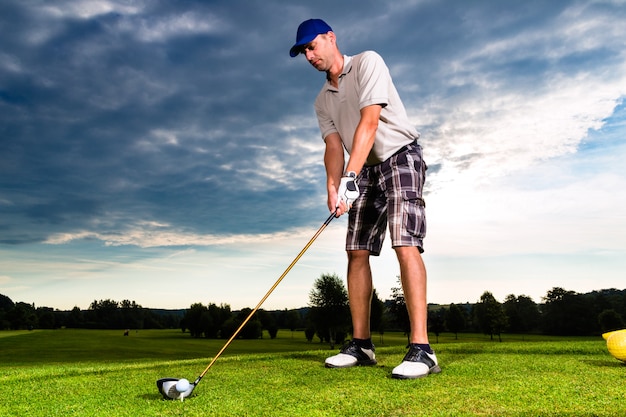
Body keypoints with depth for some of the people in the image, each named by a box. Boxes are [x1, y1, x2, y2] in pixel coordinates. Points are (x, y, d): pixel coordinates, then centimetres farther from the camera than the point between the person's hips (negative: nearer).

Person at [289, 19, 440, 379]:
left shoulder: (367, 63, -6)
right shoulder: (323, 100, 14)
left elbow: (369, 122, -19)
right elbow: (334, 146, 1)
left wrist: (350, 175, -28)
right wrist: (333, 187, -18)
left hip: (400, 157, -7)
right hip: (366, 171, 7)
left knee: (405, 244, -20)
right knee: (357, 252, 0)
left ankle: (421, 349, -23)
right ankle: (361, 344, 6)